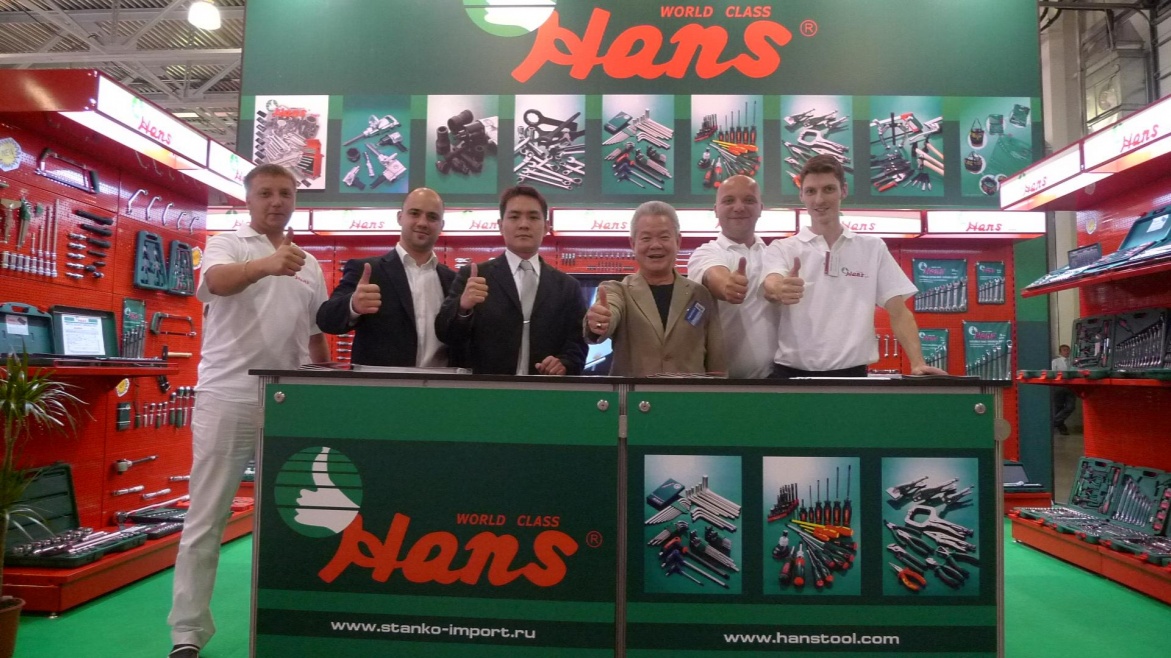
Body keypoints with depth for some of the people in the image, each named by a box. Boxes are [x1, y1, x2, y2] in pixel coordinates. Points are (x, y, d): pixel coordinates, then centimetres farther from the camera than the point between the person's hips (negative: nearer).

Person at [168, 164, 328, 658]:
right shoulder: (227, 245, 0)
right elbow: (216, 282, -24)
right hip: (227, 398, -4)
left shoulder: (309, 264, 14)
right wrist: (267, 263, -44)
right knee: (206, 516, 1)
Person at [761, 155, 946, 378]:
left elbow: (899, 312, 6)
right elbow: (771, 286, -18)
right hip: (792, 372, -1)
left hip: (851, 373, 1)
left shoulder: (873, 248, 7)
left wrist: (918, 363, -6)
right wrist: (779, 290, -41)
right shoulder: (782, 249, 3)